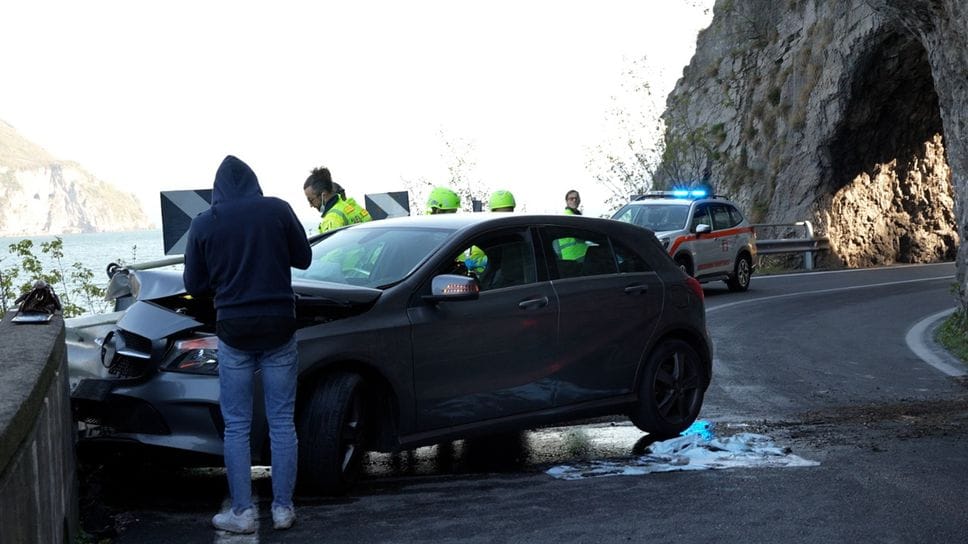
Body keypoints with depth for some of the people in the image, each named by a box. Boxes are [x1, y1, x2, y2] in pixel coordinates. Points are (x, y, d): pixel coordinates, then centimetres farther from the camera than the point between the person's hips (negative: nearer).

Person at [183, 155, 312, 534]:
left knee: (236, 426, 7)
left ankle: (242, 512, 8)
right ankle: (283, 508, 11)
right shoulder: (277, 210, -3)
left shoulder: (204, 224, -1)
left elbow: (194, 284, 5)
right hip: (278, 327, 1)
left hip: (234, 331, 0)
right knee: (282, 423, 7)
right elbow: (303, 258, 7)